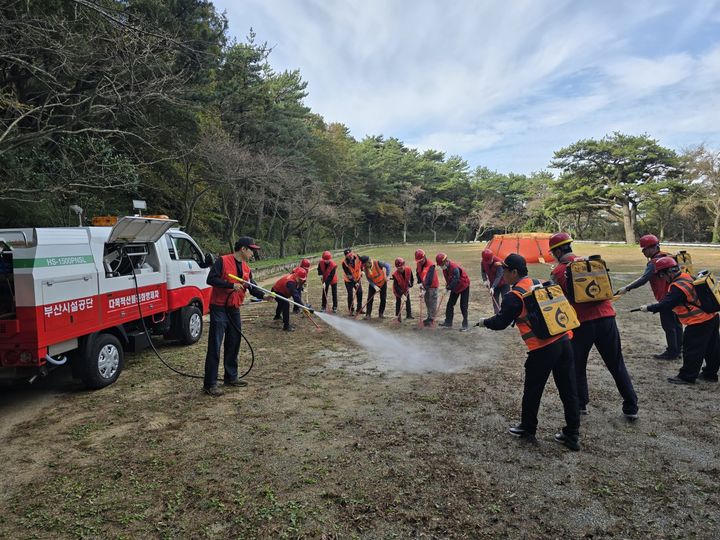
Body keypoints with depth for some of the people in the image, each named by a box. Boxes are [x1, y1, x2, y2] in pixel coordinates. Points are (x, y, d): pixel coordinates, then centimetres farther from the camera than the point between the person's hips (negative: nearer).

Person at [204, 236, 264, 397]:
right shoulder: (223, 261, -11)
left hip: (234, 310, 8)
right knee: (215, 347, -6)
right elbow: (211, 279, -19)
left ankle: (231, 377, 29)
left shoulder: (246, 269, 11)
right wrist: (231, 285, -24)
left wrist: (264, 296, -11)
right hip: (219, 309, -8)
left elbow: (253, 288, 7)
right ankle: (210, 384, -2)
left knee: (233, 345, 15)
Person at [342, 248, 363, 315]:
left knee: (360, 293, 8)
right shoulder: (344, 263, -29)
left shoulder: (357, 257, -19)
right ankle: (351, 310, 2)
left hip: (357, 278, 4)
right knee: (350, 294, -9)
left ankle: (359, 308, 22)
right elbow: (349, 275, -28)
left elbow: (361, 263, 7)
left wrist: (361, 271, 9)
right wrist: (355, 283, -30)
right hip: (349, 280, -4)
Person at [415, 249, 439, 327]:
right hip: (424, 285, 8)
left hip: (432, 285, -8)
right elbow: (418, 274, 8)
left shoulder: (431, 265, -26)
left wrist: (425, 289, -37)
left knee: (432, 302, -8)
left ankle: (431, 319, -6)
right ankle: (429, 317, 25)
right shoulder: (419, 264, -2)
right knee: (427, 302, 14)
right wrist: (419, 282, -10)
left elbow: (429, 279, -32)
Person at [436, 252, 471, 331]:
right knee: (450, 304, 8)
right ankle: (448, 322, 17)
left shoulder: (455, 268, -33)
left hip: (464, 286, -8)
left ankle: (465, 325, 1)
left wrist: (448, 287, -23)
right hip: (454, 288, 9)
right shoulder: (445, 268, -5)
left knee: (463, 306, -7)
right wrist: (447, 285, -7)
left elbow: (455, 280, -33)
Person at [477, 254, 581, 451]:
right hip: (564, 340, 7)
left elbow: (500, 322, -3)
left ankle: (528, 429, 27)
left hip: (543, 348, -7)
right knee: (568, 390, 12)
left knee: (533, 390, 11)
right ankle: (572, 435, 21)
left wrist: (484, 322, 17)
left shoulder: (514, 296, -7)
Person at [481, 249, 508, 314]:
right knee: (495, 301, 8)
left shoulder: (498, 262, -31)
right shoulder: (483, 261, -14)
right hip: (493, 284, 5)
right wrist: (485, 280, -16)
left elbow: (499, 276, -32)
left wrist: (493, 287, -39)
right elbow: (483, 272, 1)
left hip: (503, 284, -5)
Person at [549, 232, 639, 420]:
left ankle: (580, 404, 20)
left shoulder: (558, 271, -2)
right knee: (616, 365, 13)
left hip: (582, 322, -4)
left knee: (577, 366, 15)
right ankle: (631, 408, 17)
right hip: (606, 316, 4)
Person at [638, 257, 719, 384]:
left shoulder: (677, 287, -23)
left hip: (699, 323, -10)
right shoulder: (687, 277, 7)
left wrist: (648, 308, -11)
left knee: (692, 350, 1)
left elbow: (666, 305, -23)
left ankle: (687, 376, 11)